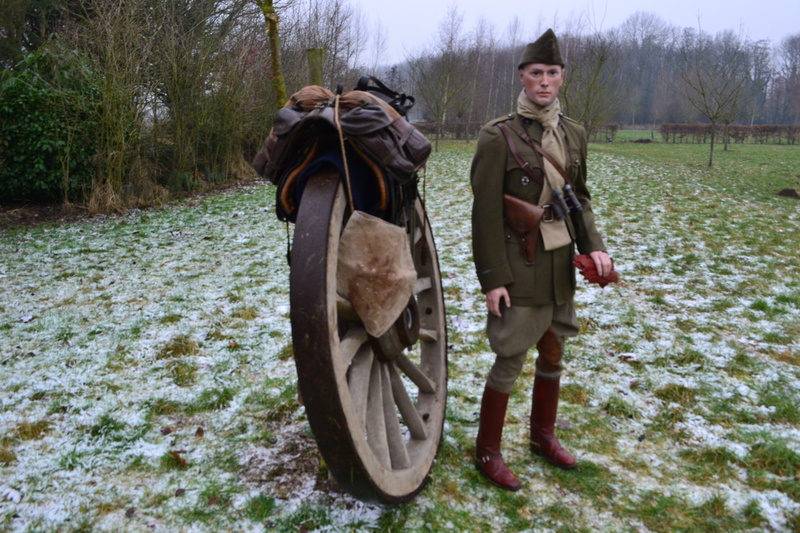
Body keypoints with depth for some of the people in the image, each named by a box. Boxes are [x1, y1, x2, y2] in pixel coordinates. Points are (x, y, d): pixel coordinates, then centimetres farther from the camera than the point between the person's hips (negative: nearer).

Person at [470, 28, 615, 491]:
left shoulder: (574, 134, 7)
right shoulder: (498, 136, -11)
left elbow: (580, 197, 15)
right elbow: (486, 212, -13)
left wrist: (593, 245, -1)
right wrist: (492, 278, -16)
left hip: (561, 266, 6)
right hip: (519, 268, -6)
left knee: (553, 354, 17)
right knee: (510, 361, 1)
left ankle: (544, 436, 37)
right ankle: (488, 450, 20)